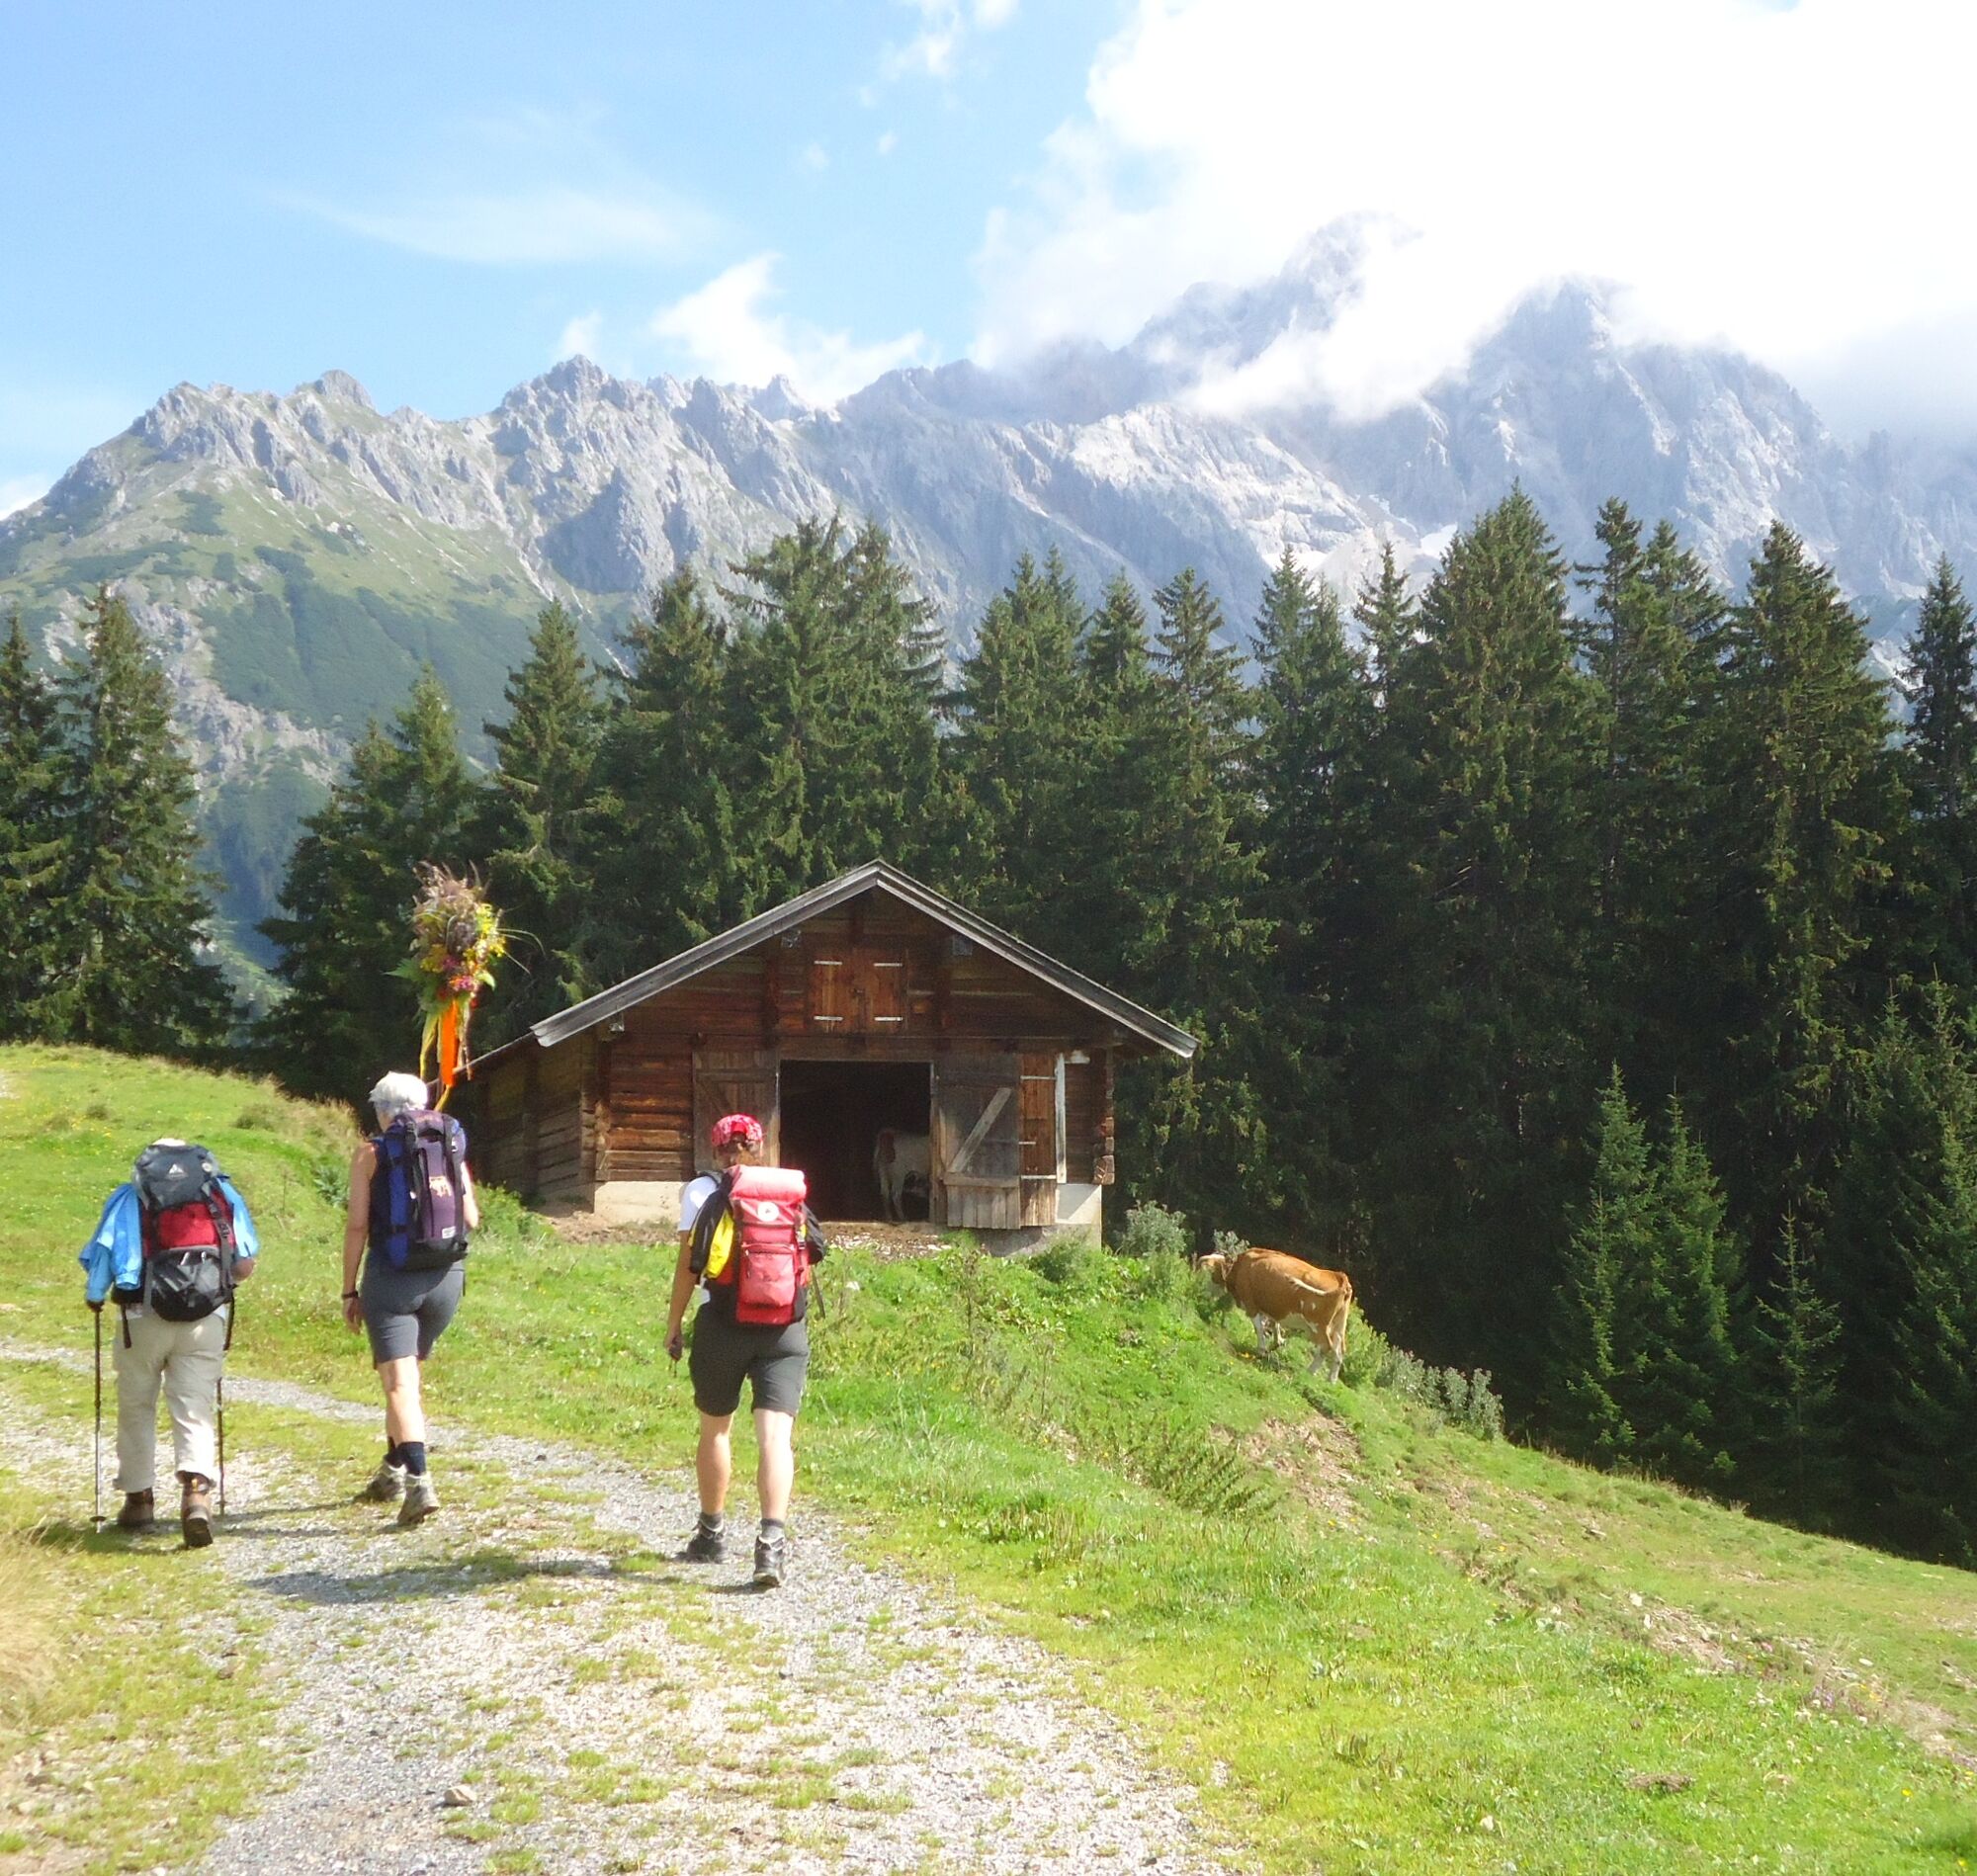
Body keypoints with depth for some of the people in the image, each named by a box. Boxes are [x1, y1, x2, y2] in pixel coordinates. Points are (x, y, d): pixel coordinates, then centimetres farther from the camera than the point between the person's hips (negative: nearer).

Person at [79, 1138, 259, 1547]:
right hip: (208, 1317, 1)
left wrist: (94, 1297, 21)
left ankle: (139, 1498, 24)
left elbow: (100, 1257, 3)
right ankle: (197, 1490, -21)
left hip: (144, 1317, -1)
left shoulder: (128, 1197, 11)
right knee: (195, 1410, 1)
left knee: (136, 1408, 17)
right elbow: (245, 1264, 12)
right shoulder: (222, 1192, 15)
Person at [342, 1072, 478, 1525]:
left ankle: (419, 1482, -25)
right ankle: (392, 1470, 33)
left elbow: (357, 1224, -6)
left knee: (400, 1382, -8)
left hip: (391, 1278, -4)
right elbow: (472, 1219, 5)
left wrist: (349, 1291, 1)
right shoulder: (452, 1148, 7)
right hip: (446, 1278, 4)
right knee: (406, 1372, 23)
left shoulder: (372, 1153, -2)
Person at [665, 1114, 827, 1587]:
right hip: (786, 1332, 1)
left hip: (723, 1326, -1)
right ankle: (772, 1539, -22)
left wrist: (674, 1325, 7)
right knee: (775, 1434, -6)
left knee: (715, 1429, 17)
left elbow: (687, 1266, -2)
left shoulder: (703, 1192, 1)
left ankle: (712, 1532, 31)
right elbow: (806, 1269, 10)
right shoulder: (792, 1195, 8)